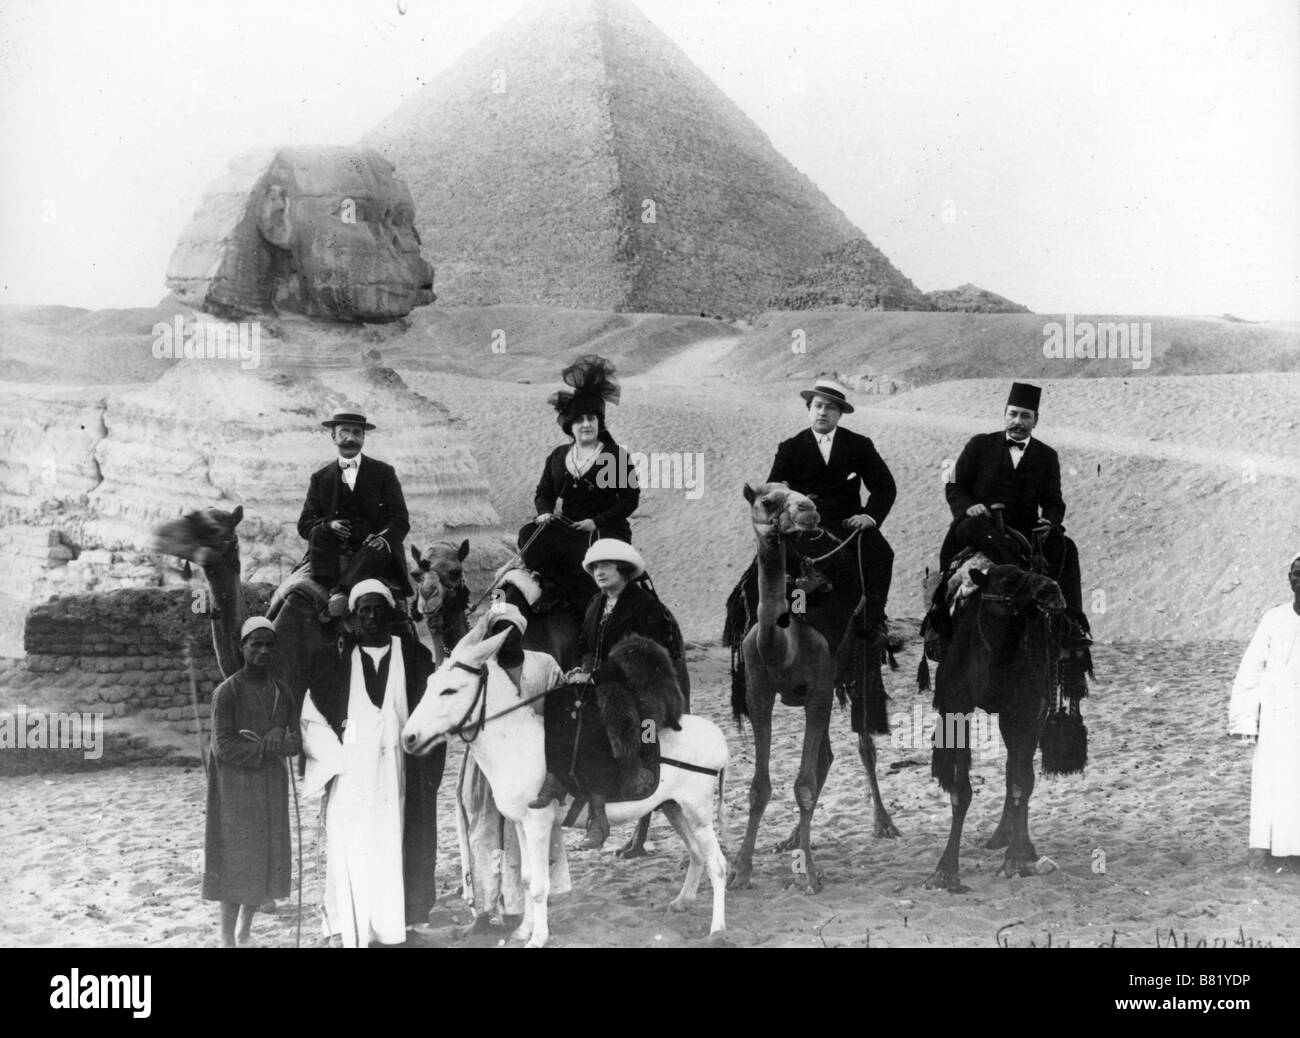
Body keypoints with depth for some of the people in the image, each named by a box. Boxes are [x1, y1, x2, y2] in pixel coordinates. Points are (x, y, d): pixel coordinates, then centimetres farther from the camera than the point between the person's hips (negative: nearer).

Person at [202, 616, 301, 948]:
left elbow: (296, 745, 3)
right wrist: (270, 748, -15)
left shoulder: (281, 694, 7)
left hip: (271, 787, 6)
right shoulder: (227, 692, -12)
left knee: (264, 862, 8)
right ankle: (227, 940, 5)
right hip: (235, 787, -6)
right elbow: (223, 747, -18)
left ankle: (244, 937, 21)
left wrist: (279, 735, -20)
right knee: (234, 864, -4)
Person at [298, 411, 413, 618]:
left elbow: (400, 520, 4)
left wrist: (385, 538, -20)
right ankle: (332, 590, -44)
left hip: (371, 548, -2)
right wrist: (327, 525, -15)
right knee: (318, 533, -27)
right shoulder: (320, 478, 17)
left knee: (376, 550, -33)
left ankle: (342, 590, -53)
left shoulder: (383, 473, 13)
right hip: (334, 552, 2)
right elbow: (304, 523, 9)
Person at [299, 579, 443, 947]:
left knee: (392, 855, 1)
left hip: (397, 775, 1)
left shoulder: (414, 657, 7)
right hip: (349, 777, -1)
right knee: (351, 857, -5)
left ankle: (391, 928, 6)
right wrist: (334, 760, -5)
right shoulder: (334, 661, 5)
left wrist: (426, 771, 0)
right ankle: (350, 933, -1)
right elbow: (311, 720, 7)